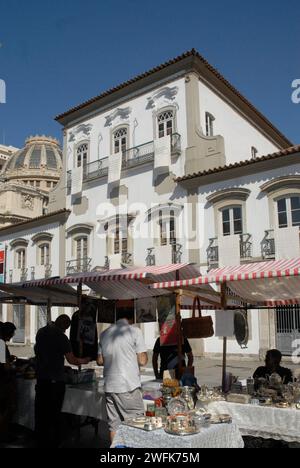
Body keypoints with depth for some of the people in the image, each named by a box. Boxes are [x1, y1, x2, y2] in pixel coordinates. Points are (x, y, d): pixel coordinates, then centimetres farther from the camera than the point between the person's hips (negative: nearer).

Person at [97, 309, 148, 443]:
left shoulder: (105, 334, 10)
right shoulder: (134, 331, -6)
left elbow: (100, 361, 13)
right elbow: (142, 361, -9)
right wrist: (144, 356, 12)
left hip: (110, 386, 5)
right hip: (129, 386, -5)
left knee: (114, 424, 12)